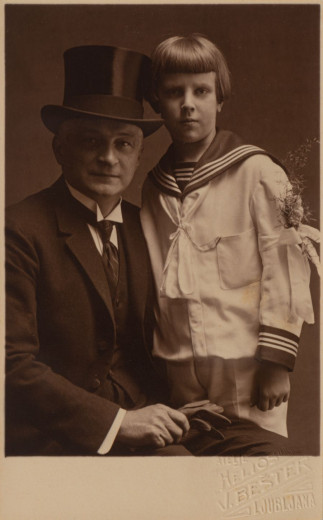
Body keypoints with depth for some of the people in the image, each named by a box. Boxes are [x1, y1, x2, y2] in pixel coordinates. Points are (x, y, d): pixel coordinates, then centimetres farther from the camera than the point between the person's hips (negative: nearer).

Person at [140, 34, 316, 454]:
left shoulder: (257, 172, -5)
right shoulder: (155, 187, 8)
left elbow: (285, 266, -7)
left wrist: (277, 361, -9)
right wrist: (150, 369, 14)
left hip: (246, 371, -4)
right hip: (177, 379, 4)